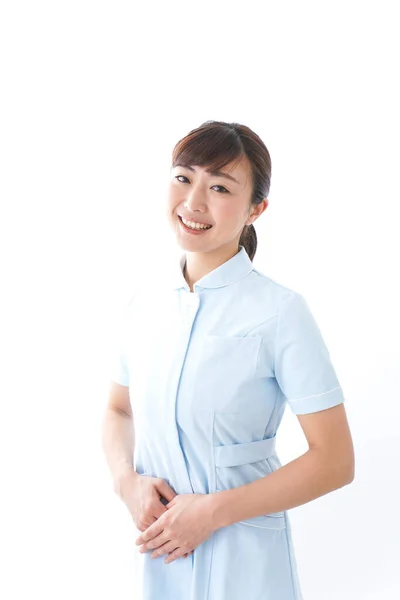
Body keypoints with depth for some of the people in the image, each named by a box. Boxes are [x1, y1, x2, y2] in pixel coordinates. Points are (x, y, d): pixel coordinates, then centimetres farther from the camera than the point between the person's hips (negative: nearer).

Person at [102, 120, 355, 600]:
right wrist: (128, 481, -8)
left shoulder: (280, 311, -15)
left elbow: (334, 460, -14)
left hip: (243, 557, -4)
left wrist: (212, 510, -16)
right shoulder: (147, 300, -1)